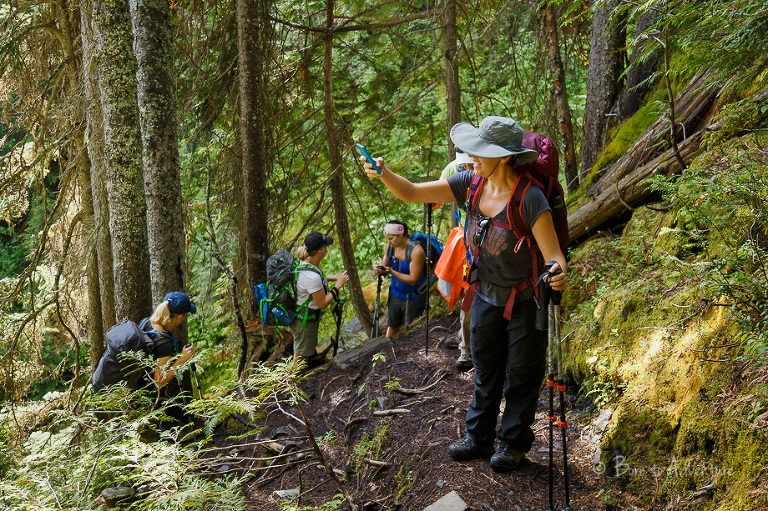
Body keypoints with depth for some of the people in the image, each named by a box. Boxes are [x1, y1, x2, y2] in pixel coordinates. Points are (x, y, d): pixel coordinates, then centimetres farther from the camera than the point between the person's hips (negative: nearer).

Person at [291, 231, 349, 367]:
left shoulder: (305, 263, -5)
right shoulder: (311, 276, -35)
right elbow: (322, 303, -25)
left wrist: (332, 278, 8)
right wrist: (338, 285, -19)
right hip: (304, 321, -10)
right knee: (301, 356, 11)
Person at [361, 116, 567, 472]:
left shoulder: (530, 199, -29)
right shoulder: (471, 185, -11)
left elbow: (553, 255, -29)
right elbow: (412, 193, -10)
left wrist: (558, 276, -51)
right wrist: (384, 174, -29)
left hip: (526, 301, -6)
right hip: (486, 296, 6)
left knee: (521, 376, 12)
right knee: (485, 372, 20)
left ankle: (514, 444, 30)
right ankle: (478, 437, 36)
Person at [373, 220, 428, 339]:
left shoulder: (416, 250, -24)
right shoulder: (390, 245, -5)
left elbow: (413, 279, -24)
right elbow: (384, 266, 3)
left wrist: (392, 272, -33)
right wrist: (379, 270, -22)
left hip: (413, 298, -6)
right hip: (395, 294, 6)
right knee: (391, 327, 12)